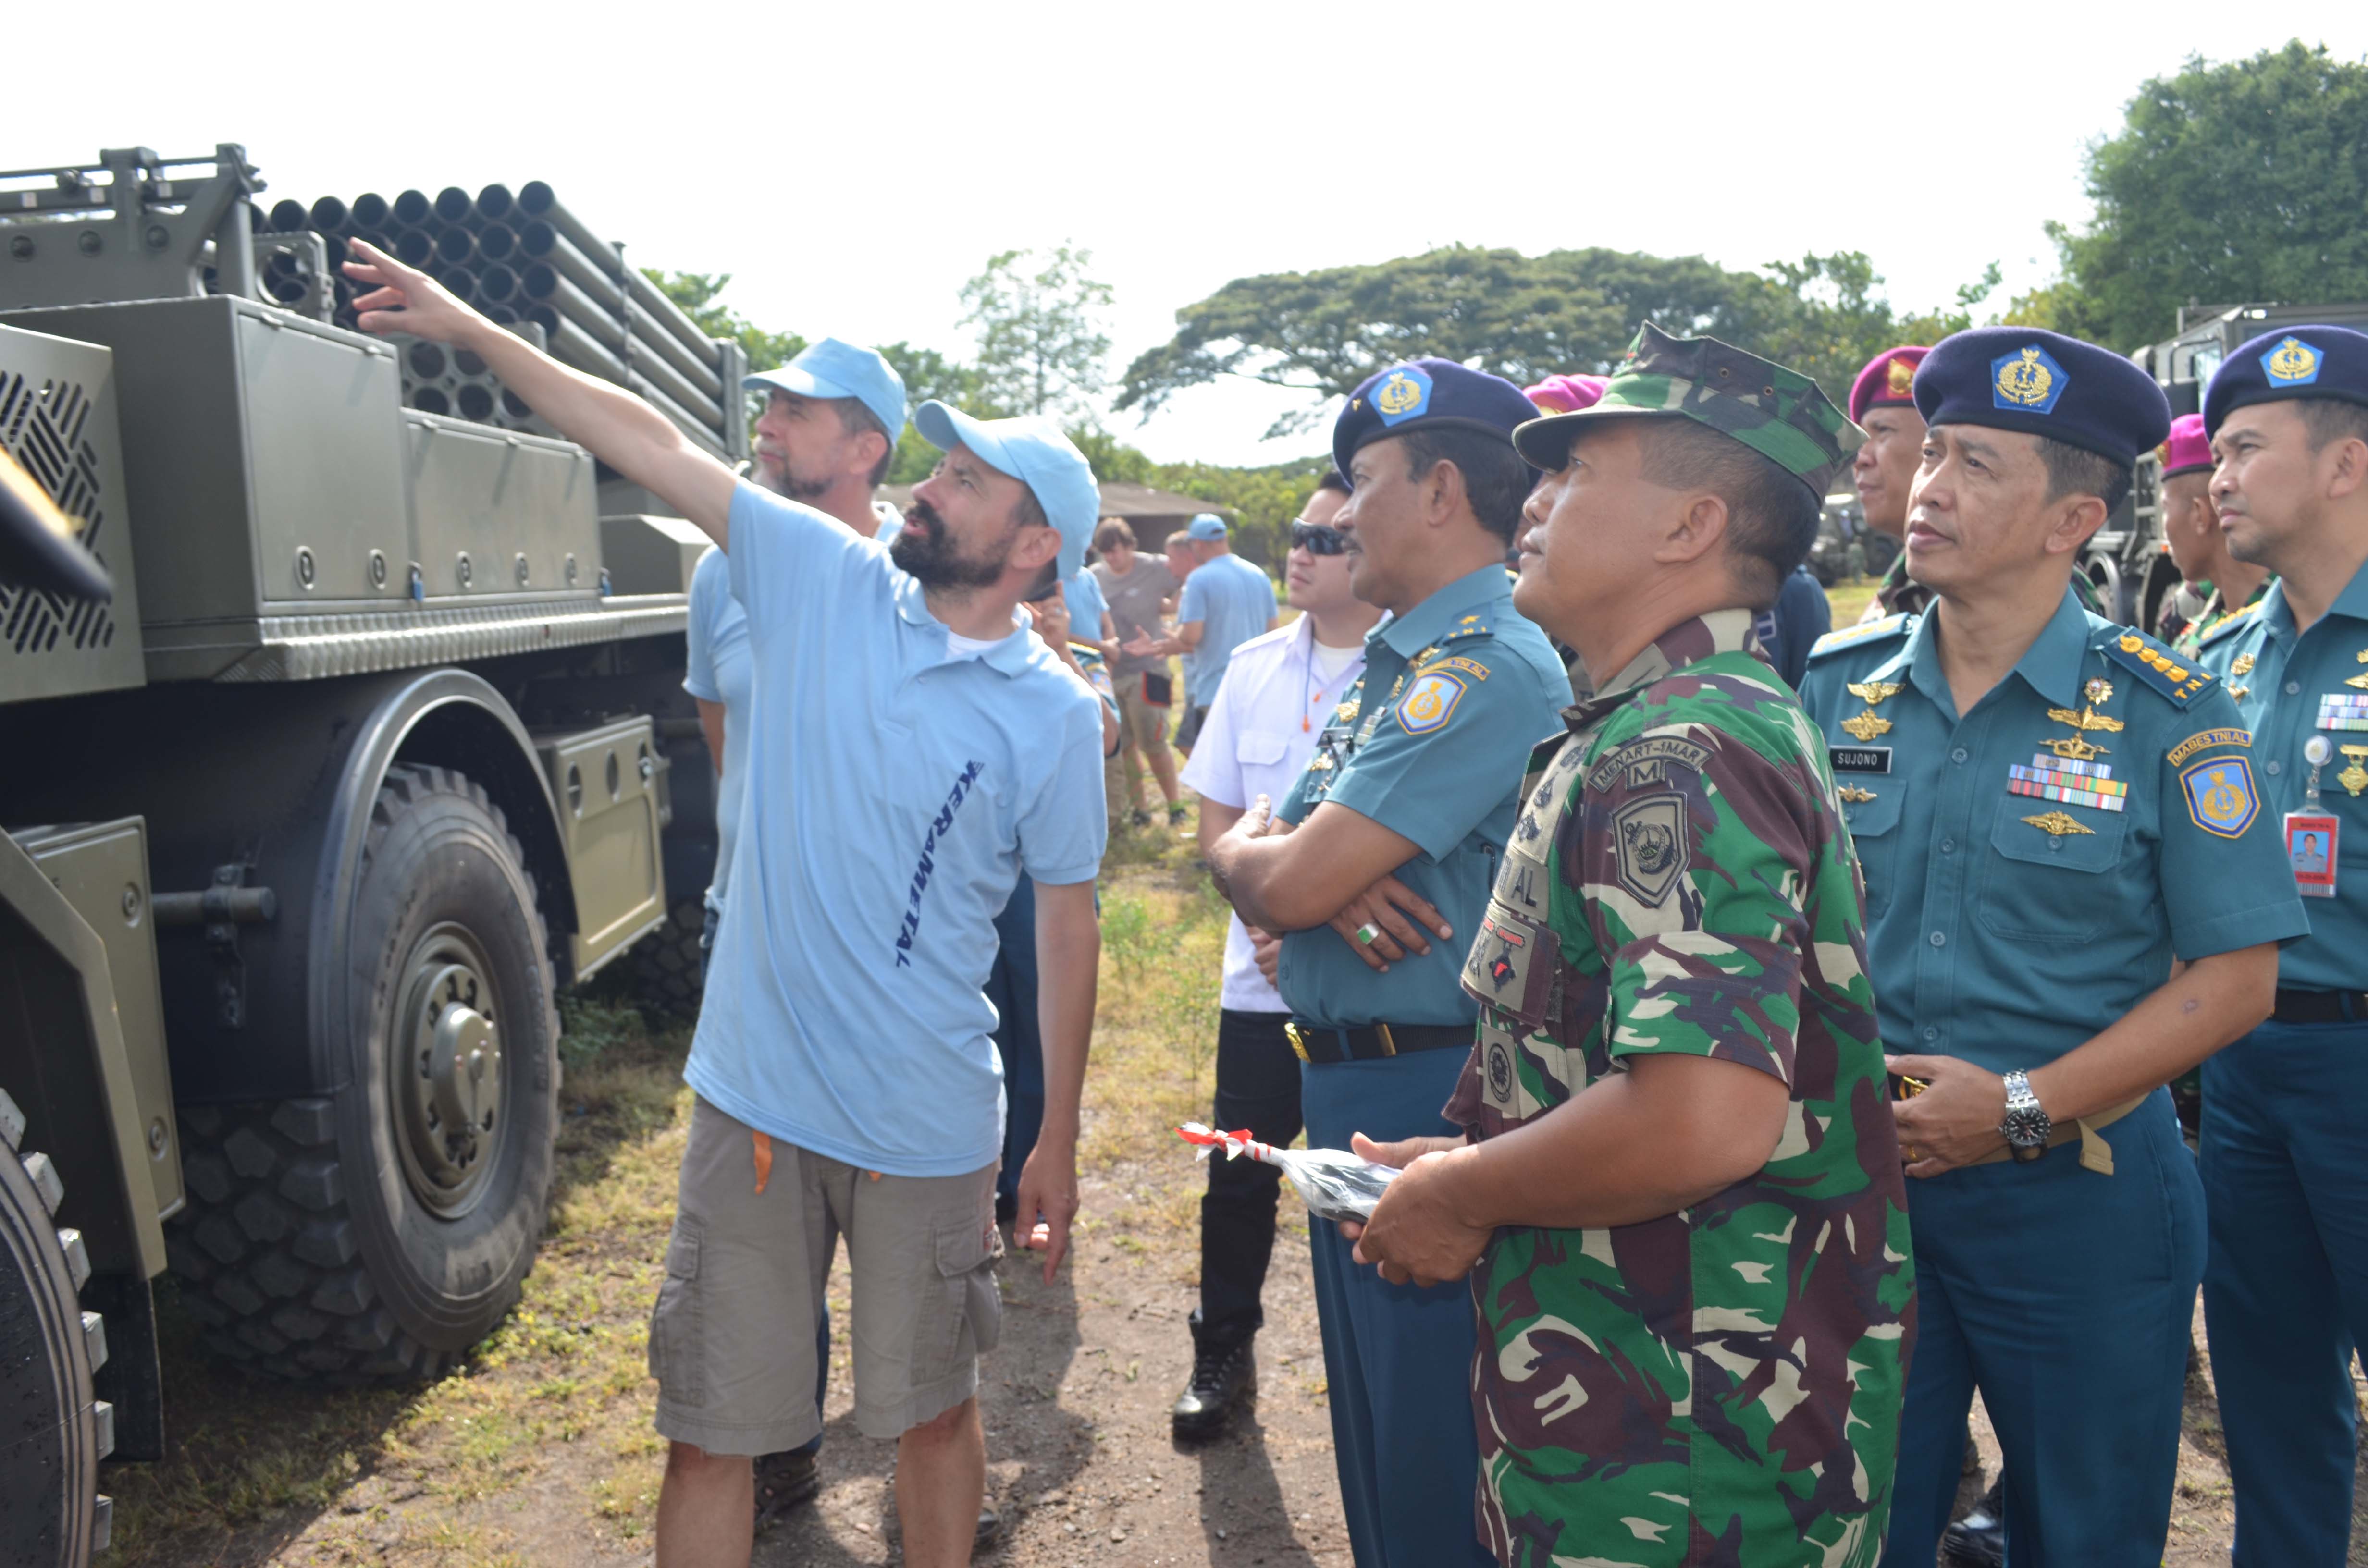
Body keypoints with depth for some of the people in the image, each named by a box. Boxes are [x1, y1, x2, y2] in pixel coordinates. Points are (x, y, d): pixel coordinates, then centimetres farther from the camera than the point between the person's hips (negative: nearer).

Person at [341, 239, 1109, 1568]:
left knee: (933, 1411, 17)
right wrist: (469, 328, 1)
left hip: (931, 1126, -2)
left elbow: (1069, 927, -2)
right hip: (756, 1099, 2)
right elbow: (656, 446, 1)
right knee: (711, 1429, 13)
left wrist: (1058, 1145, 2)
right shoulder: (821, 579, -1)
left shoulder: (1056, 715, -7)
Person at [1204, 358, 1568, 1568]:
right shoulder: (1394, 662, 12)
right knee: (1369, 1434, 23)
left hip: (1423, 1094, -9)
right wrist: (1325, 869, -13)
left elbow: (1286, 883, -23)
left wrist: (1246, 846, -1)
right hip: (1346, 1086, 10)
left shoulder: (1485, 671, -19)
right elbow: (1269, 873, 10)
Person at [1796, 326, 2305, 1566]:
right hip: (1857, 1176, 2)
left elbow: (2236, 977, -9)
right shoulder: (1832, 691, 0)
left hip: (2079, 1197, -2)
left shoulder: (2165, 715, -8)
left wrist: (2022, 1109, -16)